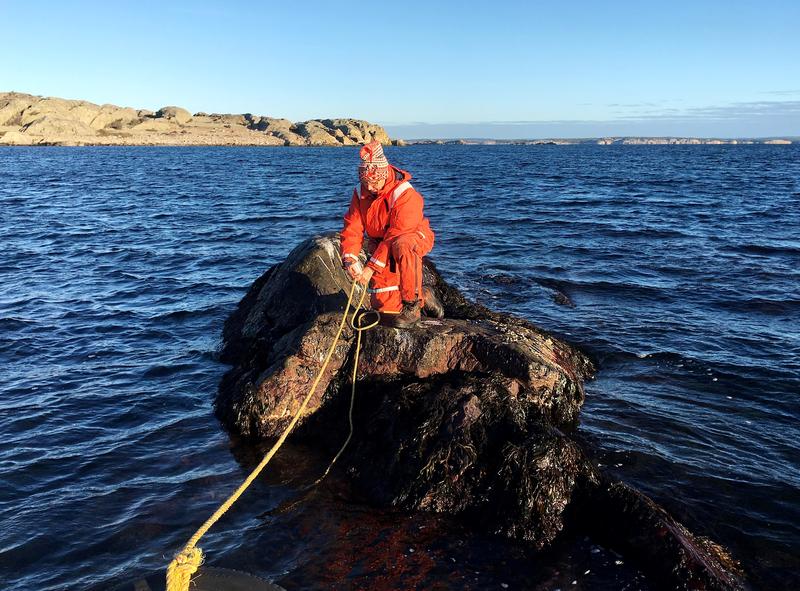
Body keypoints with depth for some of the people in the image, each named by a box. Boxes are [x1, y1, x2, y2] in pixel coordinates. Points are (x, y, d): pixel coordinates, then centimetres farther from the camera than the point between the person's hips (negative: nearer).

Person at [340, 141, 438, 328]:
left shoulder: (405, 195, -27)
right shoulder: (360, 192, -7)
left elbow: (396, 236, -32)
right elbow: (352, 229, -13)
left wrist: (372, 267, -36)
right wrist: (349, 260, -31)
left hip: (413, 238, -5)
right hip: (381, 246, 6)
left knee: (402, 246, -44)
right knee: (383, 305, -6)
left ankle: (412, 306, -28)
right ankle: (422, 298, 25)